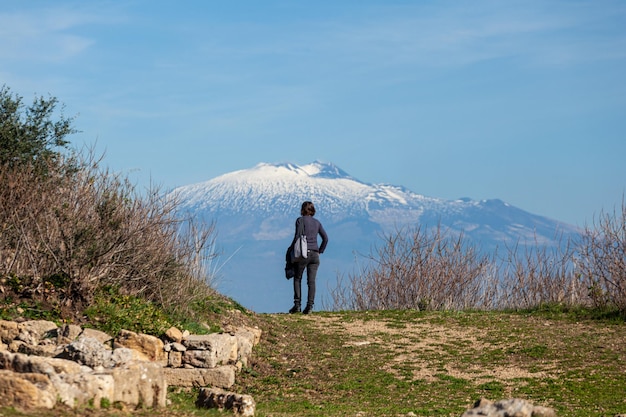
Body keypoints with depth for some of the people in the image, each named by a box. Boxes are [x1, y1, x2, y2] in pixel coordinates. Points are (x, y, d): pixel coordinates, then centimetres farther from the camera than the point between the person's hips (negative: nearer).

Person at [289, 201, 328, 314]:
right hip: (315, 254, 4)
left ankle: (297, 304, 1)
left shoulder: (300, 220, -2)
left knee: (297, 279, 8)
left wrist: (291, 249, 0)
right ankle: (309, 306, -5)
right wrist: (320, 251, 16)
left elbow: (297, 236, -11)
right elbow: (325, 238, 12)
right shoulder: (317, 222, 13)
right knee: (311, 281, 2)